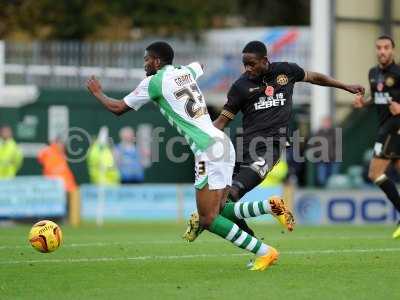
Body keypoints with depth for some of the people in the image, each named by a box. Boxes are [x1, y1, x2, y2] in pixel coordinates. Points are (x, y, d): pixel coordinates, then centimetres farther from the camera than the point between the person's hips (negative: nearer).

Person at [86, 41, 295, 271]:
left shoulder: (153, 82, -2)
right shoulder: (185, 71, 18)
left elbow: (118, 108, 7)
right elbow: (201, 66, 46)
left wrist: (97, 92, 26)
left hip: (208, 150, -8)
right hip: (223, 142, 8)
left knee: (208, 219, -6)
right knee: (219, 211, 14)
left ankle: (264, 252, -13)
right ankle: (271, 206, -4)